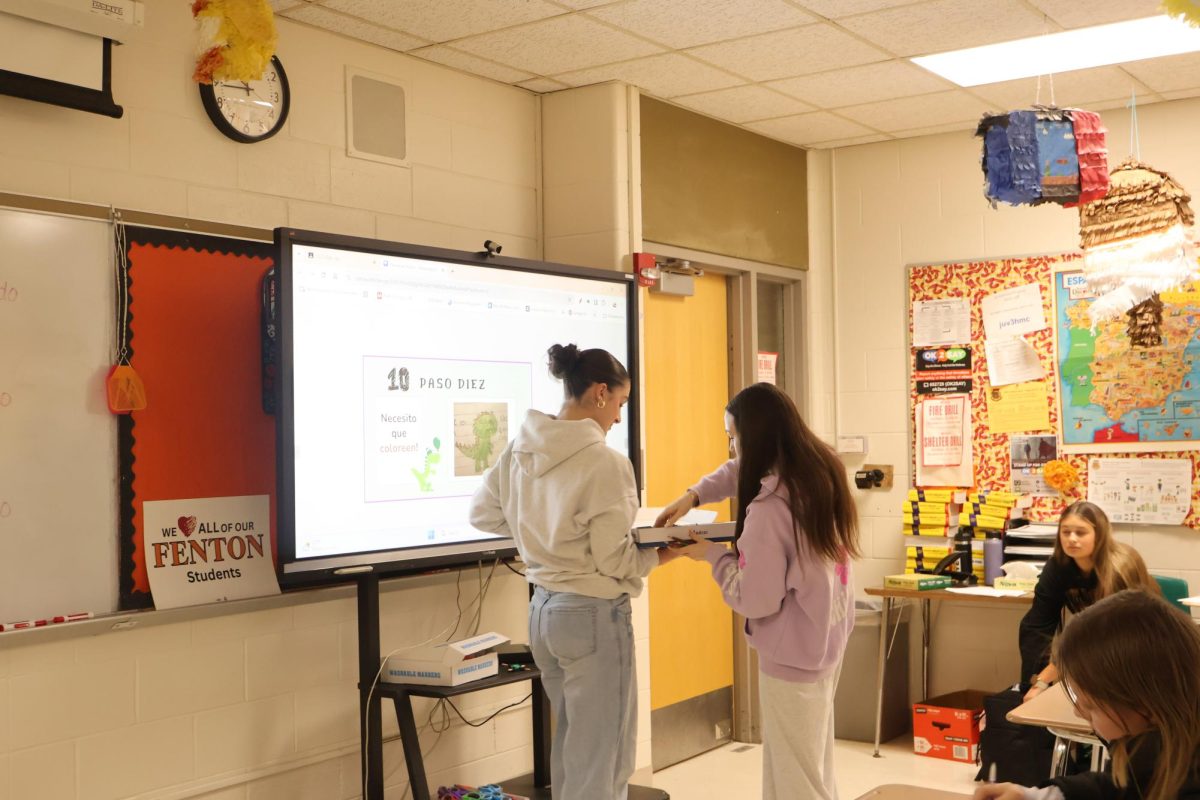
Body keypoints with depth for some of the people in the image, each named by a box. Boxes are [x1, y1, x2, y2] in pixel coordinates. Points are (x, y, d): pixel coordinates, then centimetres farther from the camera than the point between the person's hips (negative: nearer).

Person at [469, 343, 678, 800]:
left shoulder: (520, 450, 1)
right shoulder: (605, 462, -20)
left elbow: (482, 514, 12)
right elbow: (614, 561, -17)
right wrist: (673, 549, -3)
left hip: (543, 608, 8)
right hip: (593, 613, -8)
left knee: (571, 741, 23)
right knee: (599, 757, 4)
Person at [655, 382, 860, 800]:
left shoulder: (769, 508, -28)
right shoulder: (821, 469, -1)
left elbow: (755, 600, -21)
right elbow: (741, 470, 17)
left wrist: (714, 555, -8)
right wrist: (694, 495, 7)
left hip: (793, 652, -9)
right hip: (826, 637, 9)